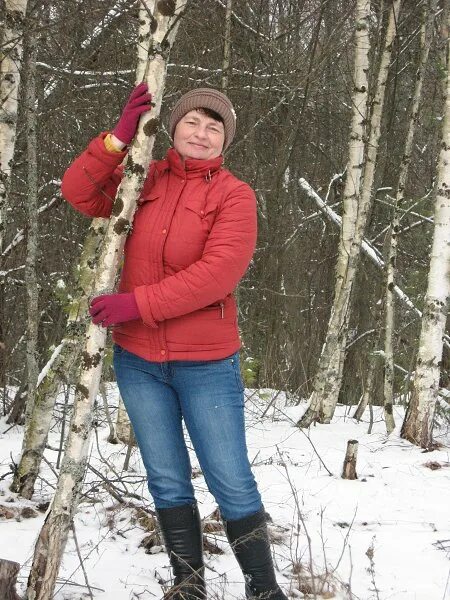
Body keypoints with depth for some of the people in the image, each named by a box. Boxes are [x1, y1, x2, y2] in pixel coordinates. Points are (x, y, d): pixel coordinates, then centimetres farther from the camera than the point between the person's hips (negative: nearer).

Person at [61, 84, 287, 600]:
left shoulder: (233, 195, -7)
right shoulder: (144, 180, 6)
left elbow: (218, 273, -19)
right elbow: (79, 191, -1)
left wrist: (137, 304, -22)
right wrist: (120, 136, -14)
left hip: (206, 364, -4)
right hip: (138, 360, 4)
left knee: (232, 484, -1)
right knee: (167, 480, 13)